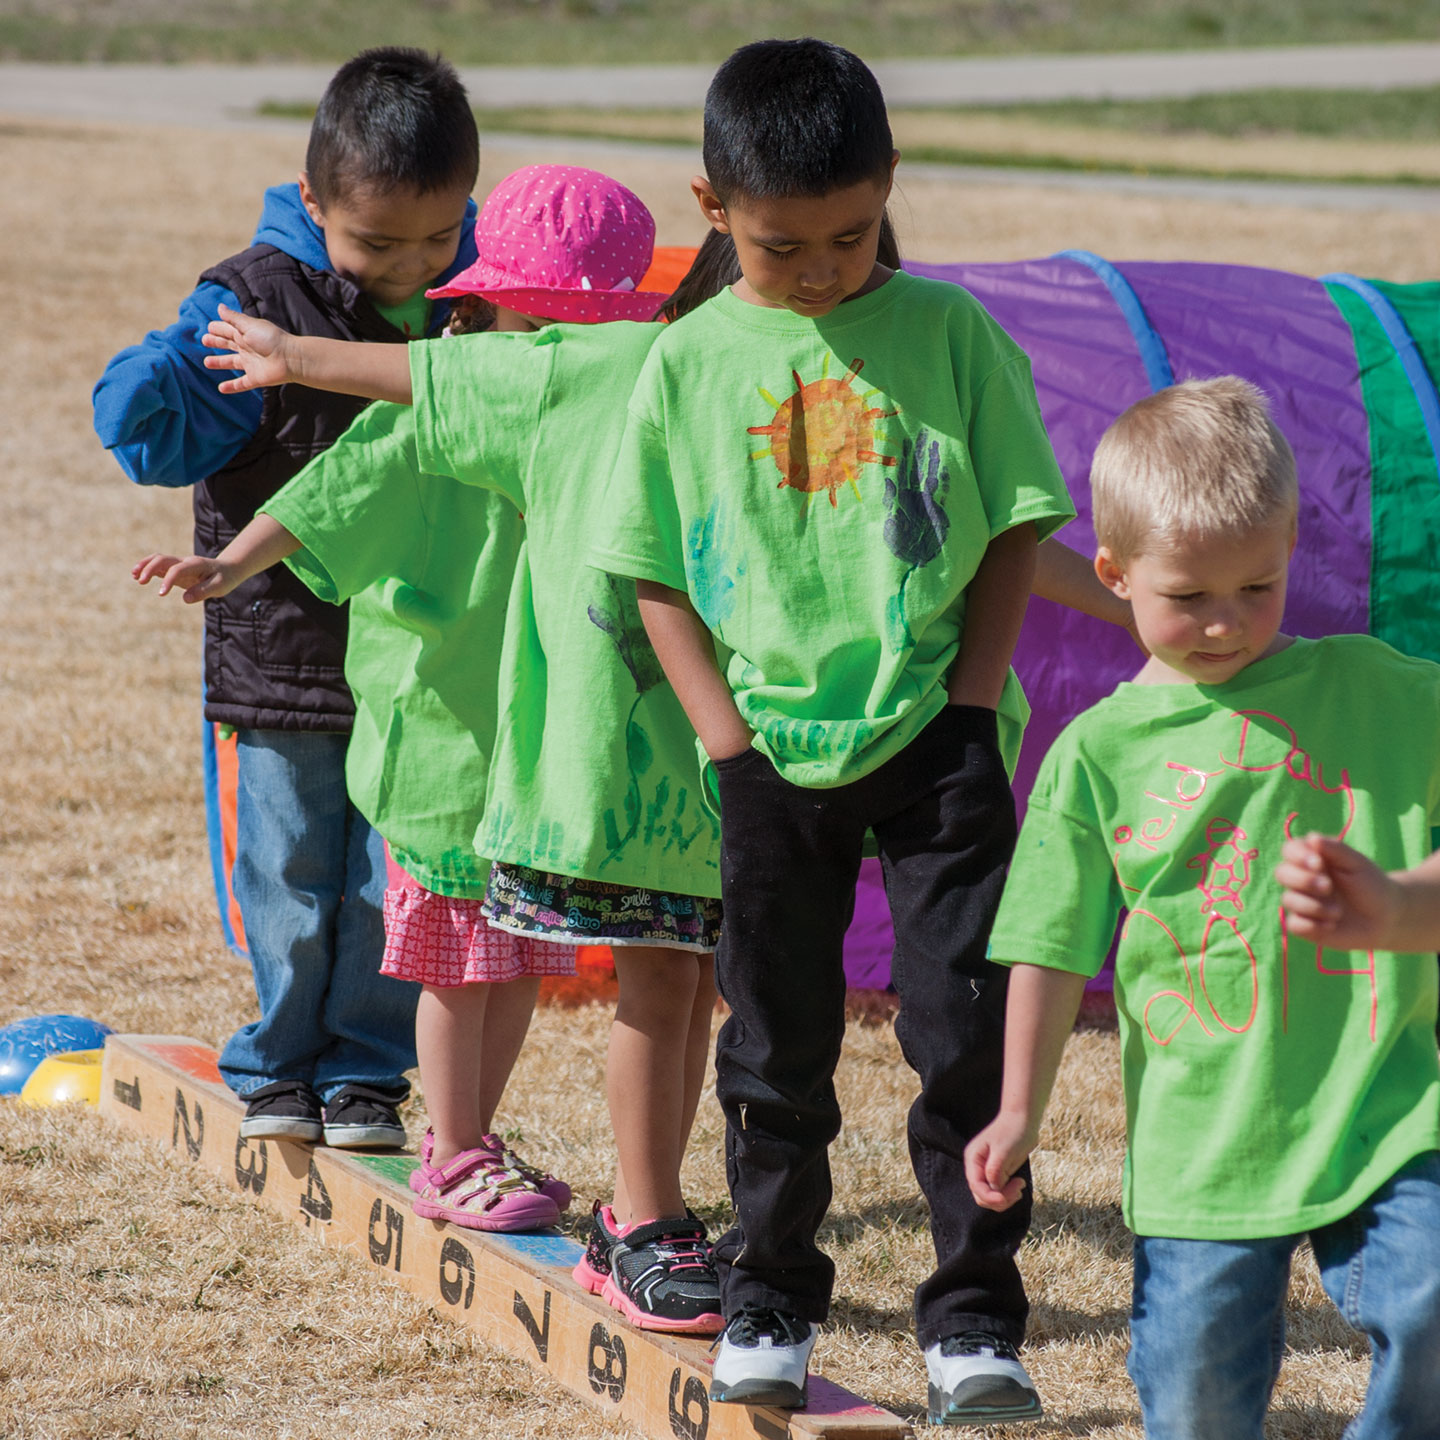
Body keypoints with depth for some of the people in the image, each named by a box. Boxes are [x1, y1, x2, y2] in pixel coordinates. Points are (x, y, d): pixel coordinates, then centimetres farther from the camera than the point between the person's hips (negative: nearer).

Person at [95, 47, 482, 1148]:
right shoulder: (258, 302, -11)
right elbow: (158, 437, -13)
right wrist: (163, 376, -34)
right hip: (288, 639, -2)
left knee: (398, 878, 6)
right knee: (292, 875, 7)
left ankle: (365, 1069, 23)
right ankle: (281, 1064, 26)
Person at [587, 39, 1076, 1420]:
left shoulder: (948, 331, -3)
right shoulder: (690, 362, -1)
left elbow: (1016, 527, 1)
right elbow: (657, 575, 4)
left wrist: (969, 696, -8)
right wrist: (726, 734, -5)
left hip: (937, 736, -1)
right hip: (773, 747, 1)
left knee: (967, 1031, -3)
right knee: (776, 1045, 10)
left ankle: (974, 1321, 5)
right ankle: (769, 1306, 24)